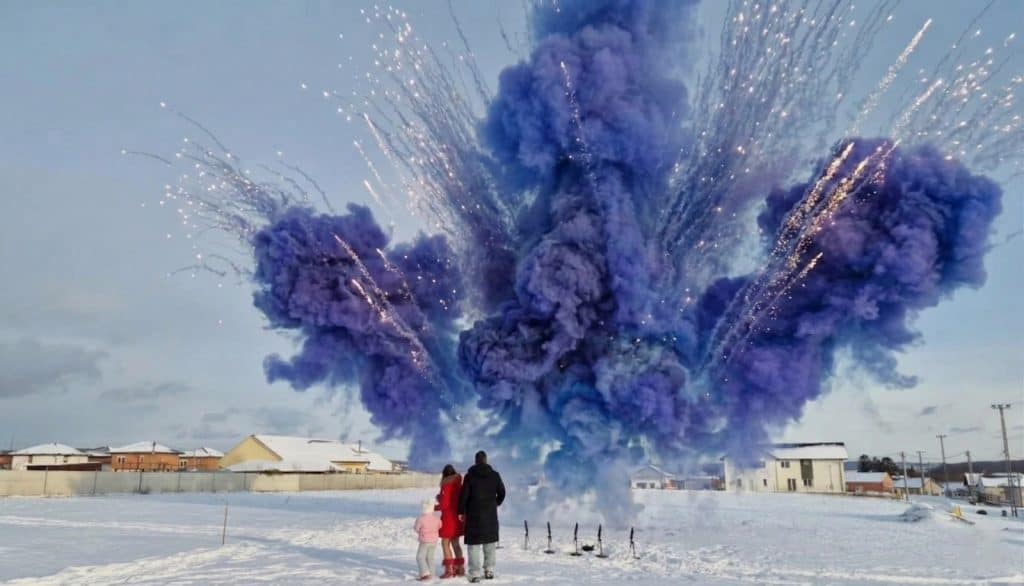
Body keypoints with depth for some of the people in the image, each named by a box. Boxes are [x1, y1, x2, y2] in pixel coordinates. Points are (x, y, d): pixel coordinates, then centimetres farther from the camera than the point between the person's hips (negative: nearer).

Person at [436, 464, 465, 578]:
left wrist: (435, 507, 1)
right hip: (458, 516, 7)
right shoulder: (459, 485, 5)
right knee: (455, 542, 17)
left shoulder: (446, 486, -14)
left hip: (449, 517, -7)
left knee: (445, 543, 2)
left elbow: (444, 504, -18)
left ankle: (449, 570, -1)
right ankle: (460, 568, 18)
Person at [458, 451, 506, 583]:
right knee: (490, 542, 15)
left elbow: (463, 495, -9)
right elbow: (502, 492, 9)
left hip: (474, 514, -3)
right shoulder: (495, 475, 1)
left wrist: (461, 511, 3)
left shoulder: (469, 476, -7)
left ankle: (474, 573, -3)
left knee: (474, 544, 1)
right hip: (490, 514, 3)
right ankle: (489, 570, 14)